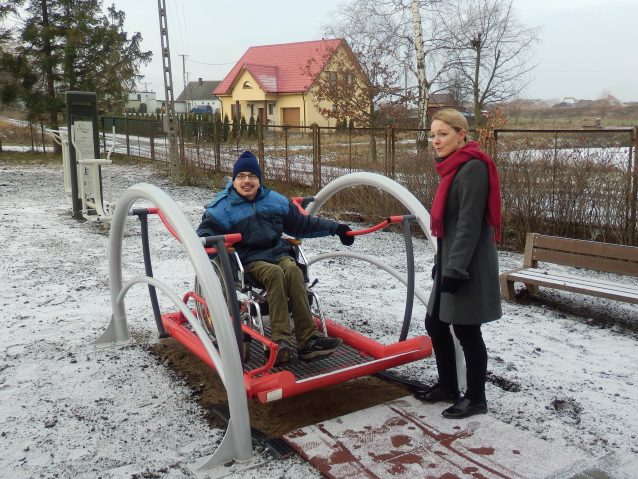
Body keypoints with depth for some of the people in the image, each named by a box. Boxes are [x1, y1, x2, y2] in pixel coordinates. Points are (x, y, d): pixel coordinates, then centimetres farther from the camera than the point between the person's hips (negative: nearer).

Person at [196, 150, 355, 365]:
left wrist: (335, 228, 18)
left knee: (293, 270, -31)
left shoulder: (275, 200, 16)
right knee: (274, 273, -35)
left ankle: (308, 341, -36)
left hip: (278, 252, 3)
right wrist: (204, 240, -28)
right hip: (248, 259, -3)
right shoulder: (223, 206, 5)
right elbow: (206, 229, -2)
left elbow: (302, 223, 22)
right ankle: (280, 341, -39)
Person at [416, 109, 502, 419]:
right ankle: (448, 387, 33)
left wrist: (455, 269, -22)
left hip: (468, 266, -10)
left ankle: (475, 399, 19)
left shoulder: (473, 168, -16)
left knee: (466, 331, 2)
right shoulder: (454, 168, 14)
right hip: (450, 264, 10)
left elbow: (470, 224, -21)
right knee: (435, 324, 16)